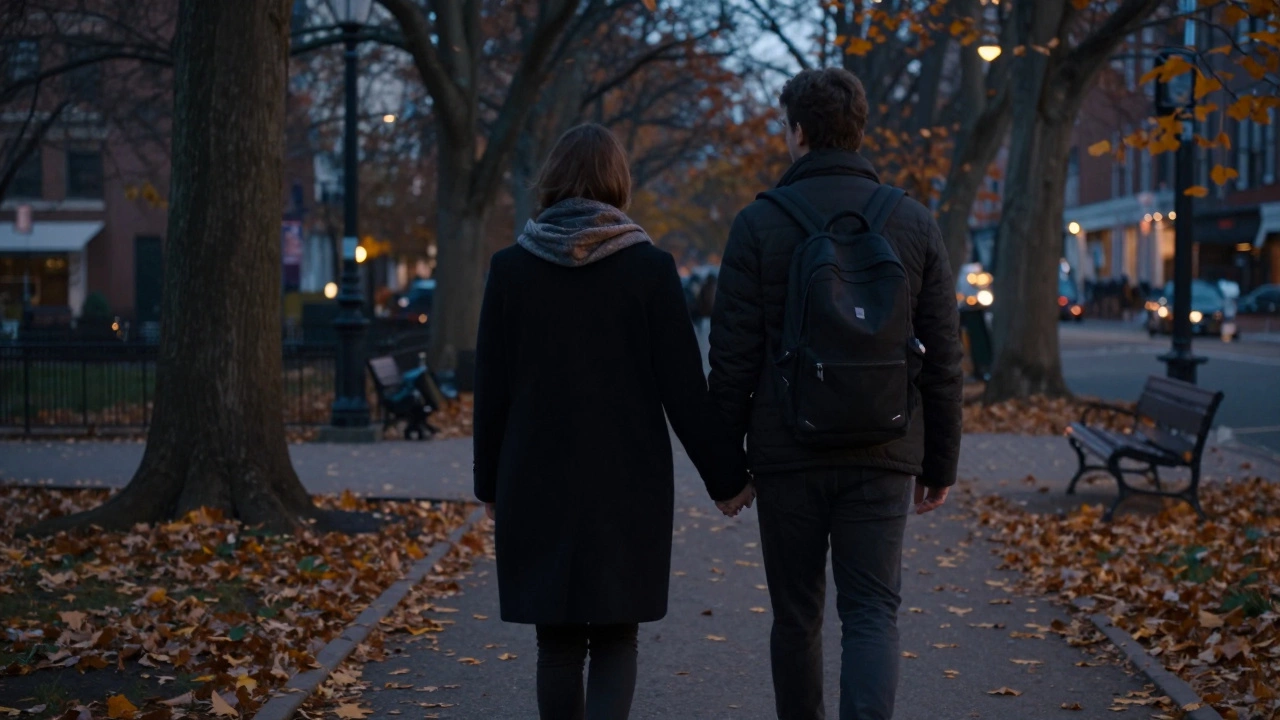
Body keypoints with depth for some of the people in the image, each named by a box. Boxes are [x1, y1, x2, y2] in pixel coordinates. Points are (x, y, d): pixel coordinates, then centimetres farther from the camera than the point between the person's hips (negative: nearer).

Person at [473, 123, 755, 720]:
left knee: (558, 641, 12)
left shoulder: (511, 268, -1)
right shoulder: (649, 267, -5)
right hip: (627, 481, -1)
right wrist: (727, 475, 3)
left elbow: (491, 389, 2)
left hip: (538, 481, 1)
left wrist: (490, 484, 12)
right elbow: (684, 388, -6)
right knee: (615, 639, 8)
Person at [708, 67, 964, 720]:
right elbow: (943, 360, 3)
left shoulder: (759, 223, -4)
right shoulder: (914, 224, 2)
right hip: (884, 458, 1)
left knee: (797, 616, 12)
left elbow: (733, 356, -6)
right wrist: (940, 464, 10)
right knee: (871, 611, 1)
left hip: (787, 455, -1)